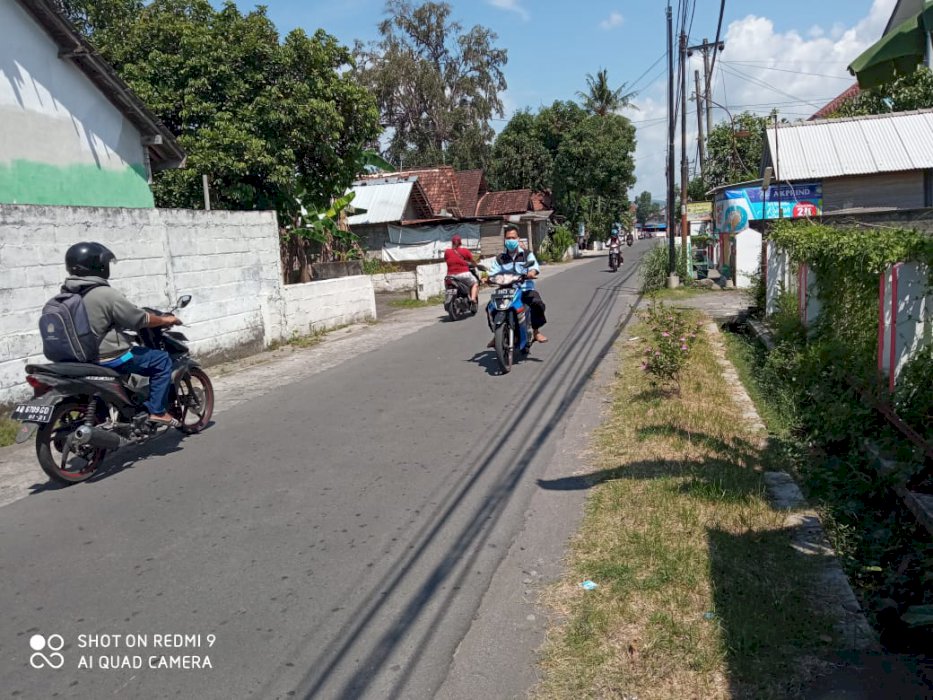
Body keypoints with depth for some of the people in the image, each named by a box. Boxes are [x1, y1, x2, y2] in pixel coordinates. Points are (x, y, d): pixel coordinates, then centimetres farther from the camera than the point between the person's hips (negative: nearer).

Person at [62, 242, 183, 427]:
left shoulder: (68, 293, 5)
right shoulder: (105, 294, -21)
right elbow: (140, 320, -15)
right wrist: (165, 320, 3)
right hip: (107, 358, -9)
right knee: (162, 360, 0)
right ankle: (156, 411, 0)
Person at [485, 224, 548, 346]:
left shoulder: (527, 254, 11)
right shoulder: (500, 258, 16)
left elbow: (535, 266, -5)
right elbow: (493, 272, 9)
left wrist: (532, 272, -30)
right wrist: (491, 278, -17)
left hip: (526, 289, -2)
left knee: (537, 303, -31)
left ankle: (536, 331, -10)